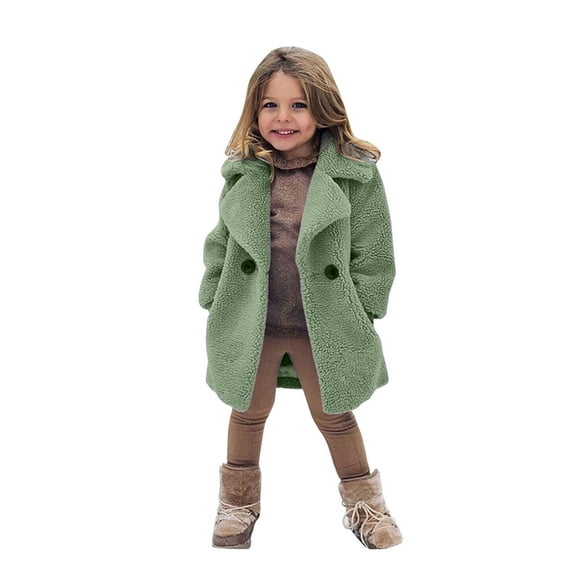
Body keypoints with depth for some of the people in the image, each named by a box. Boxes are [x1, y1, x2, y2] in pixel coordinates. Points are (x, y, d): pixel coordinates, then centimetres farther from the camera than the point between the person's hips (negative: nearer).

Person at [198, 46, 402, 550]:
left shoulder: (355, 173, -11)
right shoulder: (243, 172, -4)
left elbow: (373, 252, -6)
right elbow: (221, 242, 5)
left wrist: (360, 314, -6)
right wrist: (214, 302, 4)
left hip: (324, 325, -2)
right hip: (251, 323, 2)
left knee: (335, 416, 16)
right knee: (249, 413, 19)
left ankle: (364, 502, 39)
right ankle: (240, 502, 42)